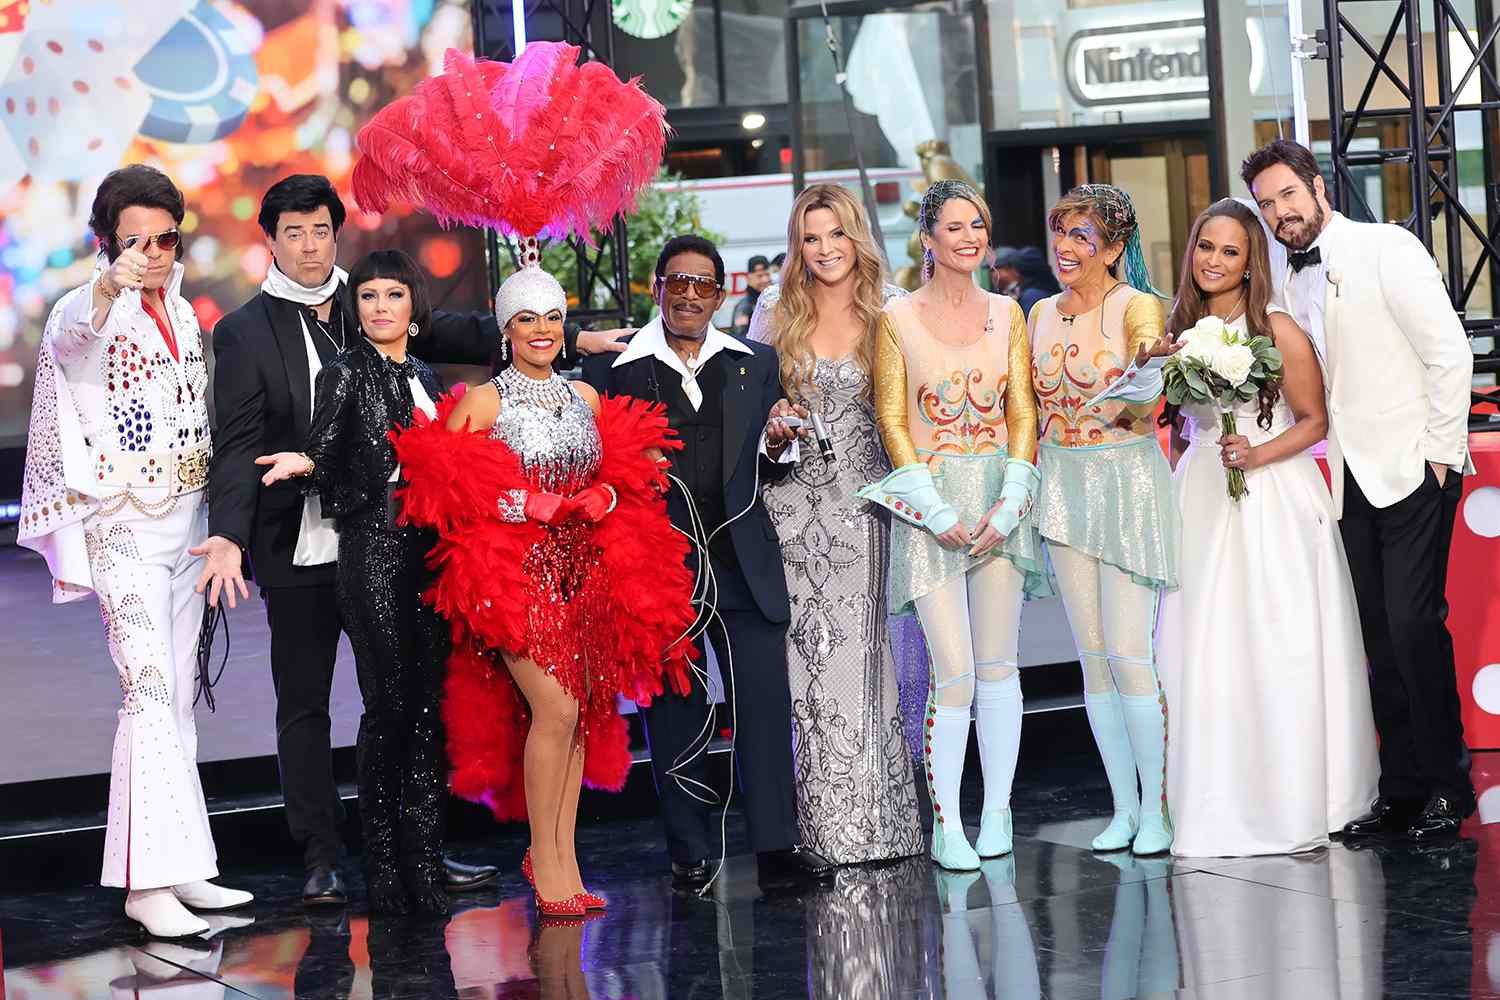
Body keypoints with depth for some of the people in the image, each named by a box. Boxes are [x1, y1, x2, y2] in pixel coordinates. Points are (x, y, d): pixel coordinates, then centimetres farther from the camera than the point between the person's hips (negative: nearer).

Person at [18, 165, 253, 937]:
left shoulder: (183, 313, 13)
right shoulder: (88, 311, -9)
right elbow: (71, 330, -35)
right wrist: (109, 286, -57)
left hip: (186, 523, 7)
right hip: (123, 526, -7)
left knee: (176, 699, 9)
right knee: (148, 690, -16)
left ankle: (179, 869, 13)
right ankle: (147, 881, -18)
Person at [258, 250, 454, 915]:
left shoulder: (423, 376, 18)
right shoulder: (347, 373, 0)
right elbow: (323, 449, -13)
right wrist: (303, 462, -35)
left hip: (430, 549, 6)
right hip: (374, 551, -6)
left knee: (429, 703, 2)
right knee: (389, 705, -7)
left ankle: (424, 862, 4)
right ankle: (384, 867, -1)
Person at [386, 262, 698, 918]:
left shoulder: (586, 397, 13)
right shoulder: (483, 402, -3)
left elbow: (623, 472, 22)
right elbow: (443, 484, -8)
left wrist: (607, 499, -1)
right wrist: (529, 505, -15)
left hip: (587, 570, 6)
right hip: (517, 570, -5)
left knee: (582, 713, 1)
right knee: (556, 709, -16)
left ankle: (561, 859, 7)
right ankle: (546, 861, -7)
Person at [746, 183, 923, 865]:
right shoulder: (776, 310, 5)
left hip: (859, 501, -1)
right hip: (789, 498, 1)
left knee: (857, 650, -5)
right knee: (803, 650, -2)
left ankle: (871, 821, 4)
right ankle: (819, 824, 4)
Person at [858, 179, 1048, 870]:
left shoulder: (1006, 314, 9)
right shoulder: (898, 318, 0)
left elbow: (1022, 413, 6)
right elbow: (892, 421, -3)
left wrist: (1009, 505, -6)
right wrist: (939, 514, -11)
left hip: (1001, 501, 3)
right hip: (930, 501, -3)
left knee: (997, 665, 4)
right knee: (953, 672, -9)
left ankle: (996, 814, 13)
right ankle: (947, 824, -2)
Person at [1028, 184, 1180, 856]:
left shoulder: (1137, 306, -9)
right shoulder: (1043, 314, 9)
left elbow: (1146, 398, -27)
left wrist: (1145, 369, -49)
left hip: (1127, 481, -6)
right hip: (1064, 487, 6)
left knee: (1128, 651, -9)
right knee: (1093, 655, 7)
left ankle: (1155, 808, 2)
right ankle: (1123, 806, 14)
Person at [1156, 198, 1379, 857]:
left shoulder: (1277, 329, -6)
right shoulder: (1180, 330, 9)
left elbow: (1314, 420, -4)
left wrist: (1257, 455, -17)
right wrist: (1175, 492, 9)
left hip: (1274, 500, -4)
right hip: (1202, 503, 5)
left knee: (1279, 648, -4)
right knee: (1206, 650, 2)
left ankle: (1294, 803, 6)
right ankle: (1221, 809, 9)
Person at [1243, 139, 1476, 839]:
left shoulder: (1386, 249, -8)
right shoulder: (1293, 283, 13)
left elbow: (1449, 353, -11)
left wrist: (1439, 452, -12)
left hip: (1415, 468, -7)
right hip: (1355, 480, 7)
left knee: (1414, 624, -12)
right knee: (1380, 636, 7)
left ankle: (1447, 787, -2)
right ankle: (1401, 789, 12)